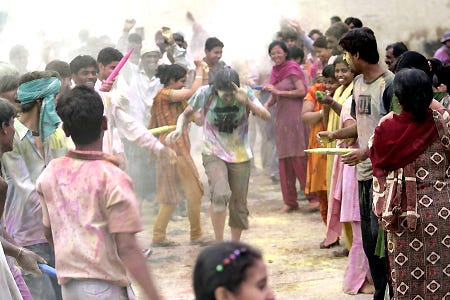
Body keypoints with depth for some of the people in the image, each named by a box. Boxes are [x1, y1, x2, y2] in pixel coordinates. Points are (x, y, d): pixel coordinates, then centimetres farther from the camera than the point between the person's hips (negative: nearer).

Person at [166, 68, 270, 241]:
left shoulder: (245, 94, -10)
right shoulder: (205, 94, -12)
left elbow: (266, 116, -19)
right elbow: (186, 113, 3)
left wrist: (247, 101, -32)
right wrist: (179, 129, -17)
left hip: (240, 156, 2)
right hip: (214, 155, -2)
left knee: (238, 205, 8)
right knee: (220, 195, -26)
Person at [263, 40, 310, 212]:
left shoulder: (292, 69, -6)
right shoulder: (275, 71, 15)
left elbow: (302, 91, -15)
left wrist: (278, 92, -14)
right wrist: (266, 105, 1)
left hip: (295, 117, -7)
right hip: (281, 118, 7)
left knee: (299, 158, -10)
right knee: (284, 159, 5)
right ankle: (290, 201, 8)